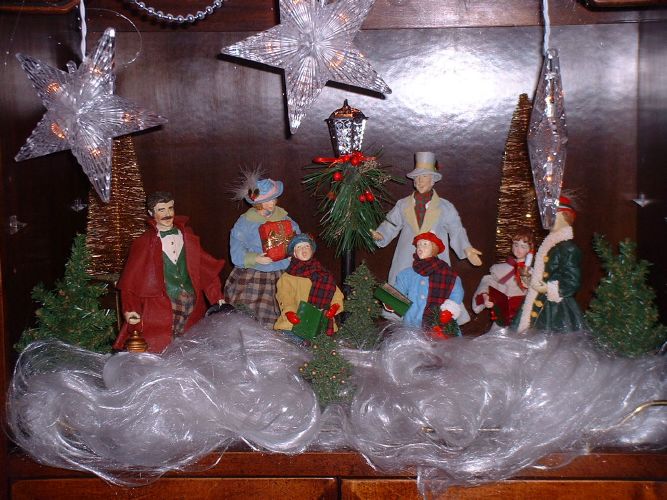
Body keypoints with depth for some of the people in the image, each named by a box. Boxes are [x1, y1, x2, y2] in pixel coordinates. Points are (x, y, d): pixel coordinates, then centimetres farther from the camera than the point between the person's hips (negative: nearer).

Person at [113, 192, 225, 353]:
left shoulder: (188, 237, 13)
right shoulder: (144, 243, 4)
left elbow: (206, 269, 15)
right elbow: (129, 282, 5)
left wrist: (218, 298, 9)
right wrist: (129, 309, -6)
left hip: (192, 308, 3)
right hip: (160, 308, -3)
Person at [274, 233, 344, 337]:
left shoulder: (322, 273, 21)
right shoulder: (287, 277, 13)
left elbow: (336, 293, 14)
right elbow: (285, 296, -3)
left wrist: (335, 305, -7)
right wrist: (289, 311, -23)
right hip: (297, 321, -2)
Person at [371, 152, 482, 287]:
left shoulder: (445, 208, 5)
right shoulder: (402, 205, 10)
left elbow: (456, 230, 1)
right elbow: (391, 225, 10)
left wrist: (466, 249, -14)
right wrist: (380, 234, -10)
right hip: (405, 265, 1)